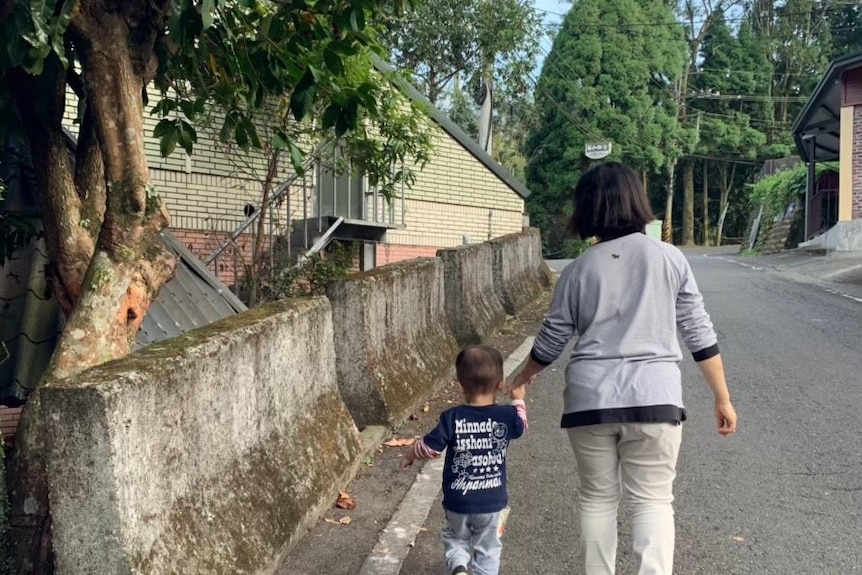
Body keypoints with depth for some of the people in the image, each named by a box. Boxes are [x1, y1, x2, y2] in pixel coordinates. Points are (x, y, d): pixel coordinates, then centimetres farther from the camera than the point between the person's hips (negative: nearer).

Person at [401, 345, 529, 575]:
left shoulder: (452, 418, -16)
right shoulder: (506, 416, -11)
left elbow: (429, 448, -10)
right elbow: (520, 426, 11)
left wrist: (409, 457, 11)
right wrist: (518, 400, 29)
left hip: (458, 502, -1)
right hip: (492, 502, 1)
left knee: (456, 538, 23)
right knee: (487, 549, 20)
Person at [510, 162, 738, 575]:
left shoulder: (578, 270, 2)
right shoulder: (669, 258, 1)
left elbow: (551, 340, 9)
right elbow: (699, 335, 2)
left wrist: (524, 376, 28)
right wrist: (723, 398, 10)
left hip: (590, 398, 1)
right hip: (653, 396, -1)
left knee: (597, 497, 15)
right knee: (652, 500, 7)